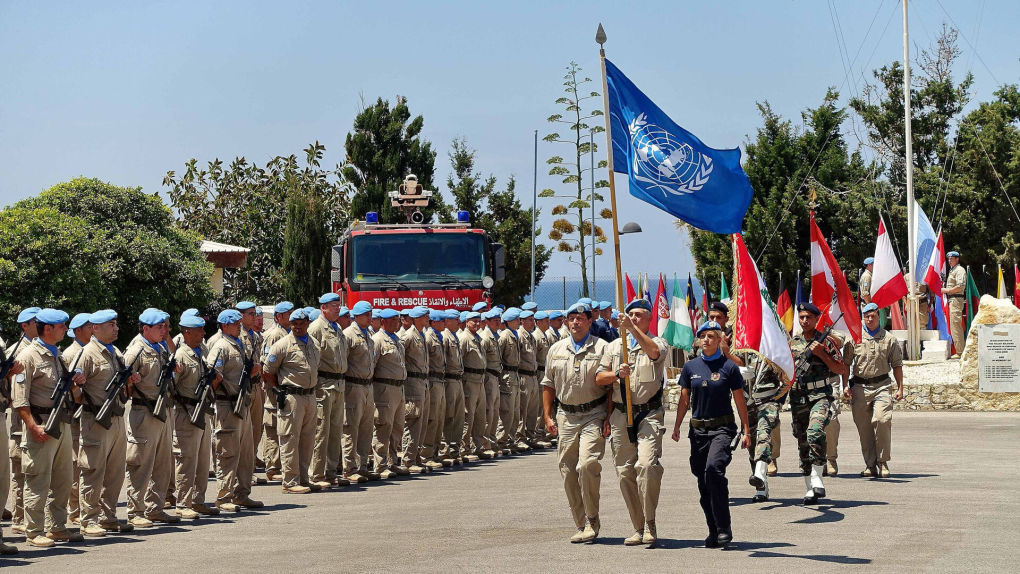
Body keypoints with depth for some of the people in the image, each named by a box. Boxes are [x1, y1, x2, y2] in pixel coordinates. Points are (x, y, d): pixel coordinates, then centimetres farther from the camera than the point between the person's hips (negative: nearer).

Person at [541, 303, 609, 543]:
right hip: (565, 415, 5)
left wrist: (609, 417, -8)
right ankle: (581, 524, 11)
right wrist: (548, 417, 11)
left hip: (594, 415, -5)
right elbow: (548, 385, 18)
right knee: (567, 471, 2)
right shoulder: (556, 350, 13)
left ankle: (592, 520, -3)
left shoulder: (601, 348, 0)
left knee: (587, 465, -17)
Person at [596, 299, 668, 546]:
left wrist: (632, 328, -28)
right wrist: (617, 374, -8)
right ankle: (638, 528, 10)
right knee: (625, 472, 2)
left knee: (647, 465, -21)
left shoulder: (657, 343, 5)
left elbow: (653, 351, -21)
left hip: (649, 414, -4)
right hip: (621, 415, 4)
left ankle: (650, 524, -11)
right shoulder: (614, 346, 17)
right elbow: (599, 378, 12)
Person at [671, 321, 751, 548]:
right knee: (703, 480, 5)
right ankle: (714, 531, 16)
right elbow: (684, 399, 15)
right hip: (698, 429, 4)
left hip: (722, 428, -4)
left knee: (714, 468, -25)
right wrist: (677, 426, 7)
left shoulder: (729, 367, 0)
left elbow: (740, 401, 4)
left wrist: (746, 431, 2)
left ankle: (724, 527, -18)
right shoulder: (690, 367, 9)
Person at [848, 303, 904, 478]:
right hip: (859, 386, 1)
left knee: (882, 420, -19)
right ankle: (870, 465, 9)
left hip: (882, 385, -1)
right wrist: (846, 385, 3)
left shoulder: (889, 339, 8)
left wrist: (900, 388, 7)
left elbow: (897, 365, 12)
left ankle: (882, 462, -8)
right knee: (864, 427, 1)